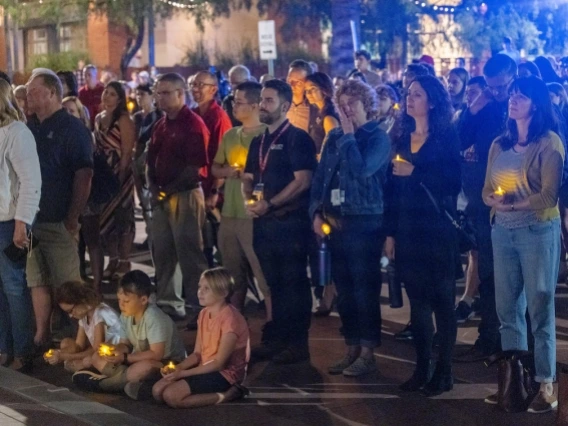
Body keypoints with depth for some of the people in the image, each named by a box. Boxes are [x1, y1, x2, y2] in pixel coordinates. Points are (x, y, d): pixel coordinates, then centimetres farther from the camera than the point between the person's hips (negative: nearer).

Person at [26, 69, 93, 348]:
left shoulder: (72, 128, -6)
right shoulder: (30, 129, 13)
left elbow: (84, 175, -11)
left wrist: (72, 218, -15)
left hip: (58, 221, -6)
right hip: (31, 219, 6)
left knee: (68, 283, 0)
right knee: (37, 280, 9)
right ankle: (41, 336, 17)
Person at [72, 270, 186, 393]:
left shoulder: (154, 318, -25)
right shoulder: (126, 315, -3)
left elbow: (156, 354, -28)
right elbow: (126, 344, 4)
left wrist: (124, 358, -27)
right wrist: (115, 349, -20)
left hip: (168, 363, -8)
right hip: (140, 359, 8)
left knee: (146, 366, -42)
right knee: (97, 357, -2)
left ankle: (102, 384, -26)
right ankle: (132, 378, -21)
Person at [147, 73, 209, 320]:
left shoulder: (193, 124, -10)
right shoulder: (160, 125, 15)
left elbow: (195, 167, -15)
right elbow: (151, 160, 19)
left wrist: (168, 190, -13)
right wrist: (152, 186, 2)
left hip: (185, 195, -8)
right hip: (161, 197, 8)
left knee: (189, 253, -5)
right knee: (162, 252, 11)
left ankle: (197, 305, 1)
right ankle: (167, 301, 21)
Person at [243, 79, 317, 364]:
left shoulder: (297, 138, -7)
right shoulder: (259, 141, 16)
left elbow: (303, 180, -15)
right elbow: (249, 177, 21)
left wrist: (270, 204, -18)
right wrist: (249, 199, -2)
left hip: (290, 221, -8)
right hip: (264, 222, 8)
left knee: (293, 282, -4)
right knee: (274, 283, 12)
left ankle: (298, 344, 1)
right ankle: (279, 338, 20)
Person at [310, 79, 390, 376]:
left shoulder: (378, 138, -5)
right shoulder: (334, 137, 11)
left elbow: (362, 170, -21)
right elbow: (320, 176, 13)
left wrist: (350, 136, -11)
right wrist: (317, 212, 2)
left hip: (364, 223, -6)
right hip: (335, 223, 6)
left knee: (365, 288, -4)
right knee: (344, 290, 11)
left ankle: (367, 353, 3)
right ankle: (352, 349, 20)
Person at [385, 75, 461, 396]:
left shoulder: (447, 137, -4)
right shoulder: (402, 139, 11)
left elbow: (453, 183, -14)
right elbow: (394, 188, 10)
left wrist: (415, 172, -19)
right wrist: (390, 233, 7)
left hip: (438, 231, -5)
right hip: (408, 231, 5)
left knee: (442, 300, 0)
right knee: (417, 300, 8)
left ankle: (444, 371, 6)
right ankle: (422, 367, 15)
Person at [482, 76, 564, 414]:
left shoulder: (549, 143, -5)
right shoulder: (500, 144, 12)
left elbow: (549, 195, -12)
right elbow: (487, 190, 9)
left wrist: (514, 204, -15)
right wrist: (496, 201, -12)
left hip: (538, 231, -6)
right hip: (503, 231, 6)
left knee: (540, 309, -3)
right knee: (508, 307, 8)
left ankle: (546, 386, 2)